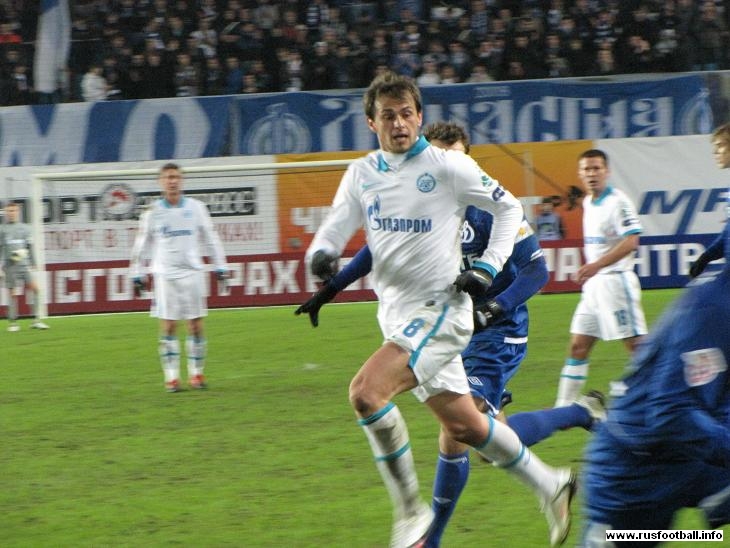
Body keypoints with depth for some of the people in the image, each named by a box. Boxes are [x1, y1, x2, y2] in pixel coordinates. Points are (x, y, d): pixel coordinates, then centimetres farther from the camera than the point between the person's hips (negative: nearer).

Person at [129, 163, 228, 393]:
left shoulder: (196, 207, 6)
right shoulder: (153, 212, 4)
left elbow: (211, 237, 12)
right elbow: (141, 245, 9)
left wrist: (220, 266, 9)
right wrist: (137, 275, 7)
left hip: (192, 272, 1)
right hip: (165, 274, -1)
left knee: (196, 325, 0)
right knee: (168, 326, -4)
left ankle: (196, 373, 10)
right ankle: (171, 377, 0)